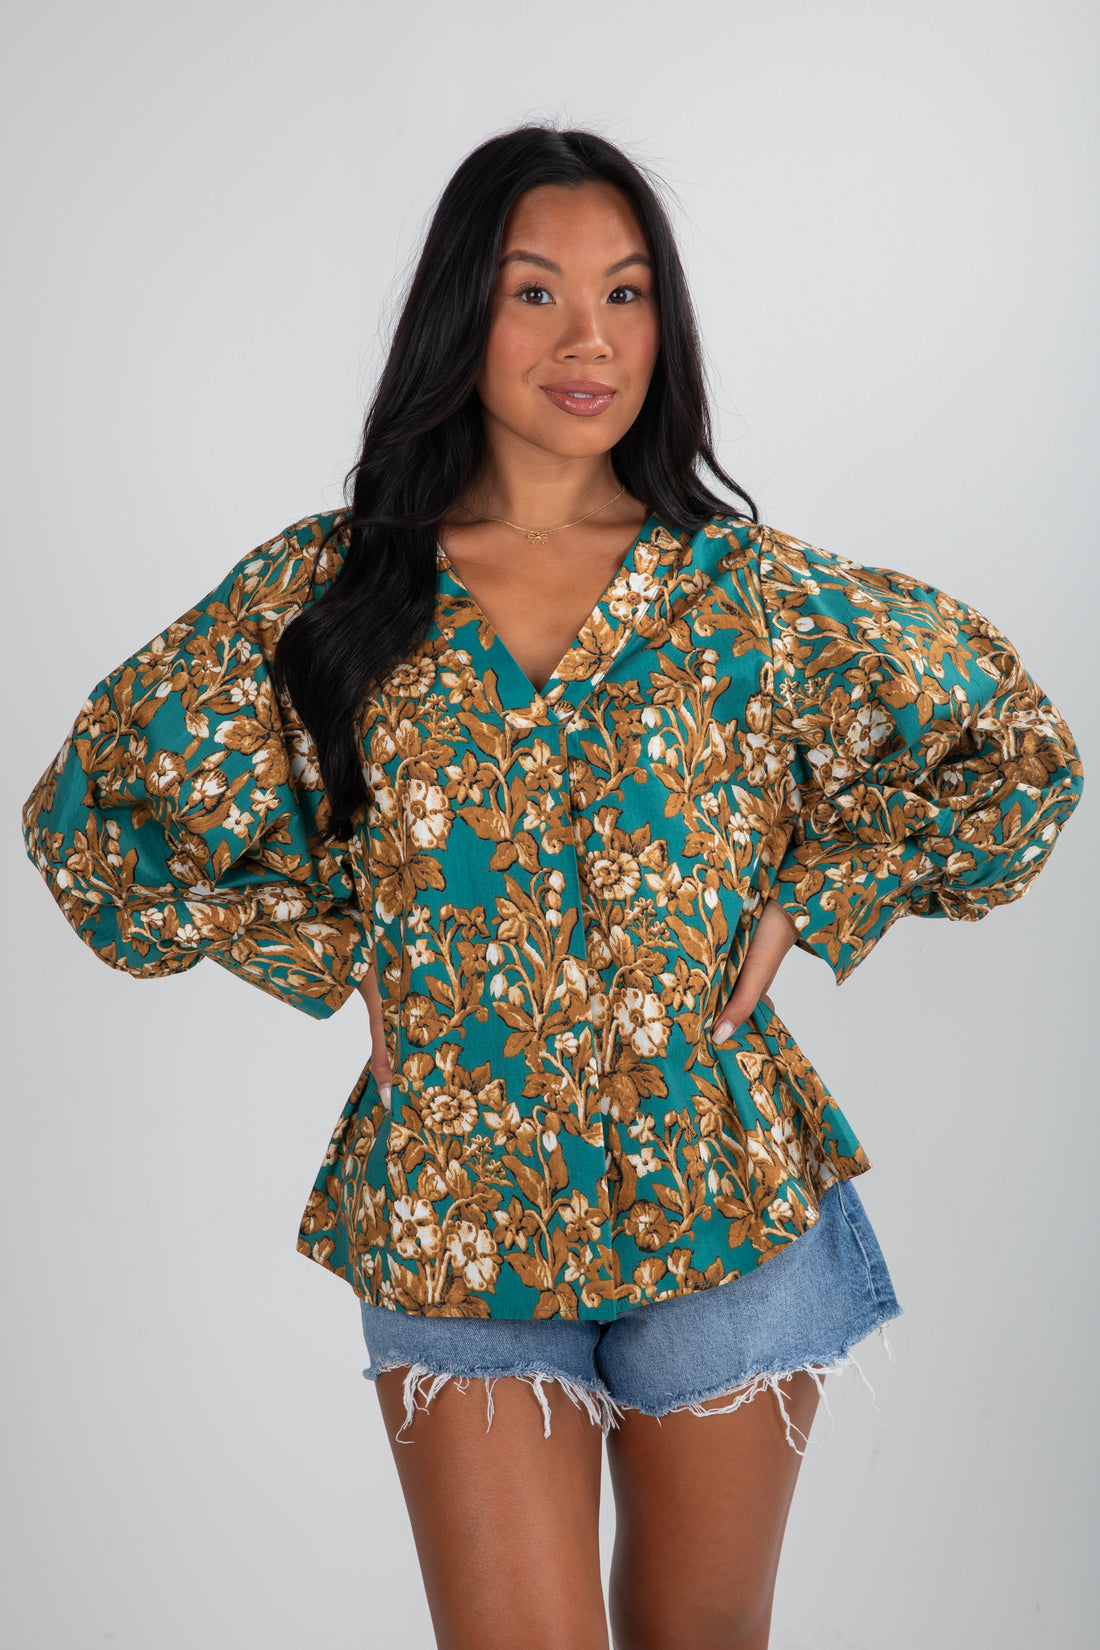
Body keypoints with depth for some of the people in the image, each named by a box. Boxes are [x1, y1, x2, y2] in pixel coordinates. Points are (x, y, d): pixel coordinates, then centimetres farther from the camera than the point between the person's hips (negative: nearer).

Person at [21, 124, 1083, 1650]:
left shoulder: (748, 588, -1)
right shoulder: (328, 589, -2)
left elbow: (1015, 753, 8)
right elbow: (94, 805, 5)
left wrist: (800, 906, -1)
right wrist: (333, 949, -2)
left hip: (726, 1198, 1)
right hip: (455, 1215, -1)